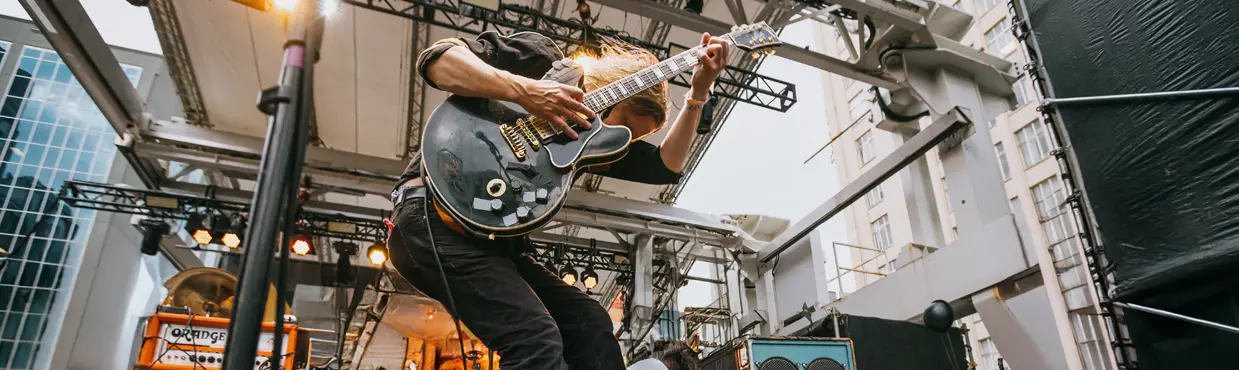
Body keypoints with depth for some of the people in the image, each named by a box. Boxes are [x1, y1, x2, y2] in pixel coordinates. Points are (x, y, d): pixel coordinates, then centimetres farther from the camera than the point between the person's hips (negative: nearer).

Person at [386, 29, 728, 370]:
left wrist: (698, 93, 4)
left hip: (490, 236, 8)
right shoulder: (540, 56, -2)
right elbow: (435, 57, -12)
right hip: (434, 214, -8)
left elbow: (665, 168, 11)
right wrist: (523, 89, -23)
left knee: (591, 324, 1)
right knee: (537, 339, -24)